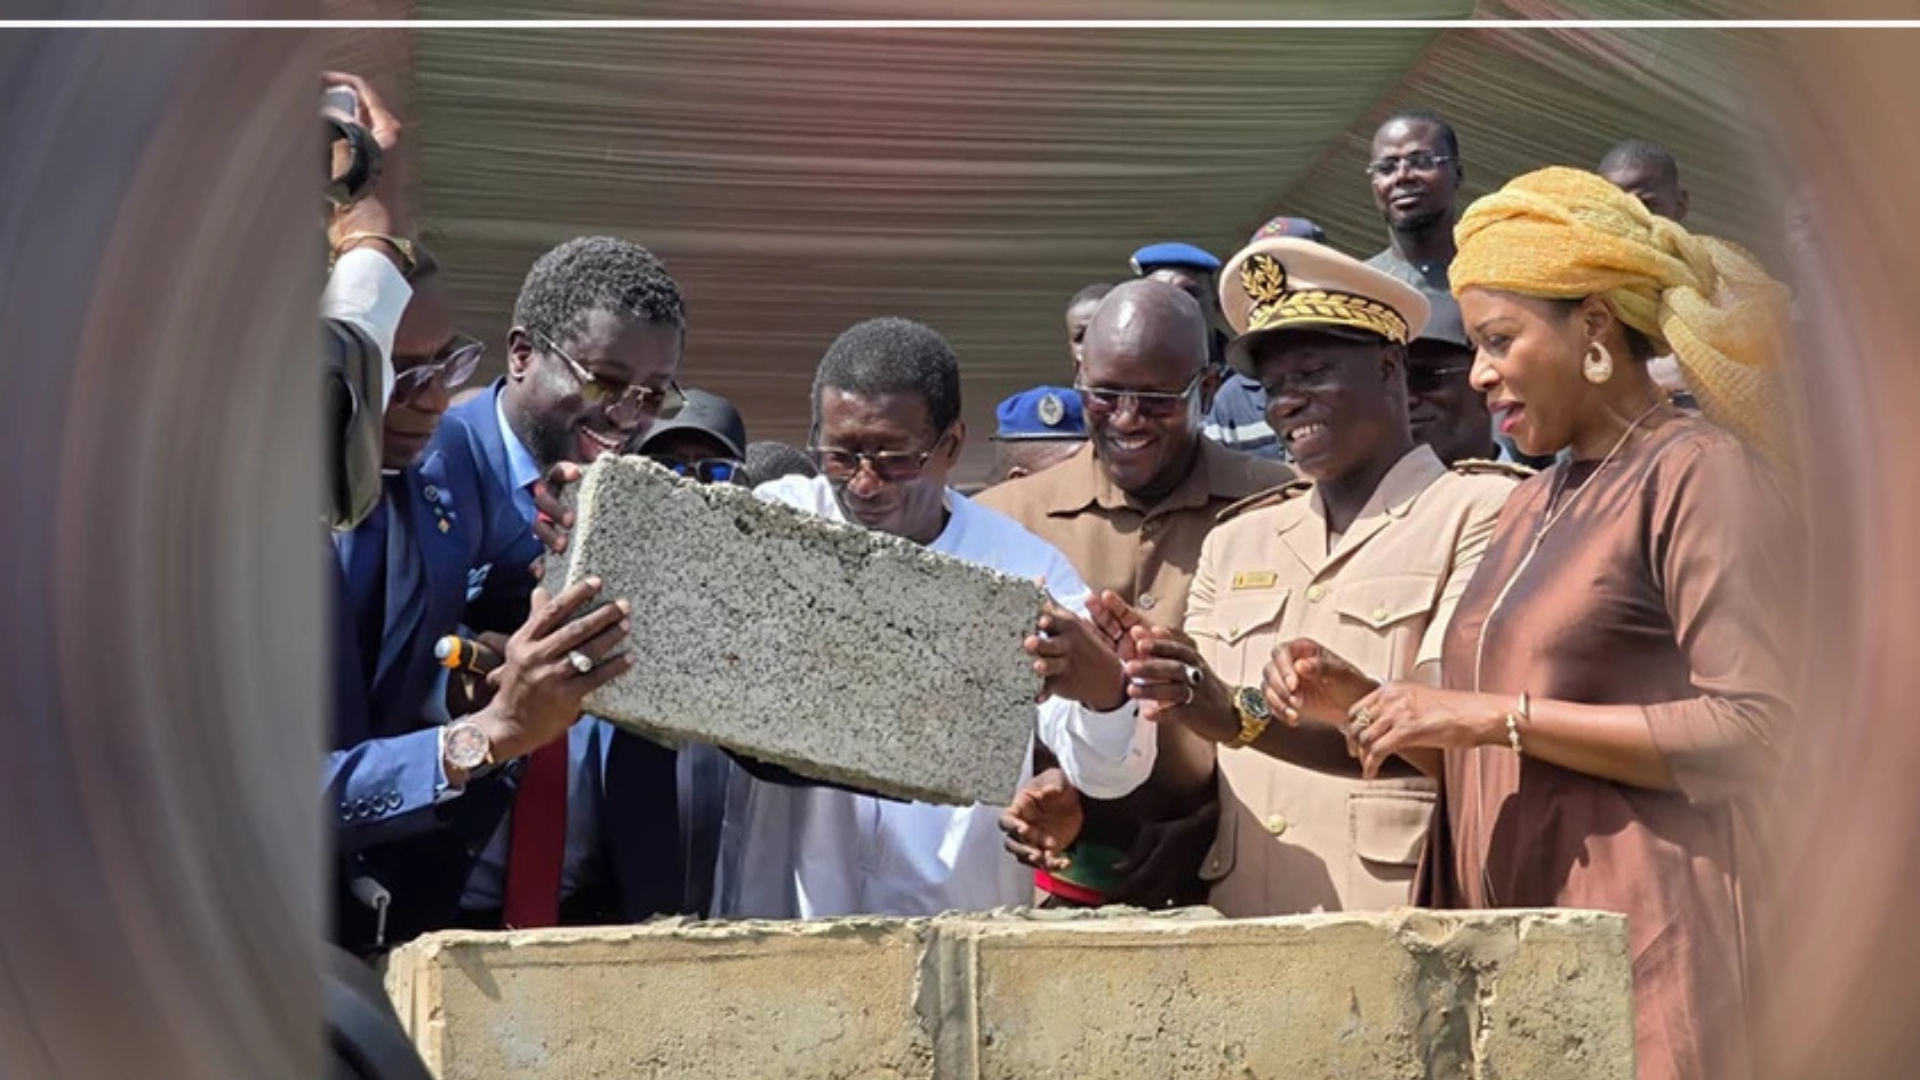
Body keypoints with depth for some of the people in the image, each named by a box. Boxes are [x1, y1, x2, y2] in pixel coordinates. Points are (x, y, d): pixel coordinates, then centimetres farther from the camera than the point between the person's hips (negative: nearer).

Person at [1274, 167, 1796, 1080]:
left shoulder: (1700, 472, -5)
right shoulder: (1536, 503, 17)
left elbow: (1753, 731, -17)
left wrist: (1497, 716, -17)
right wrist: (1363, 705, 5)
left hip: (1640, 946, -7)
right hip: (1509, 951, 7)